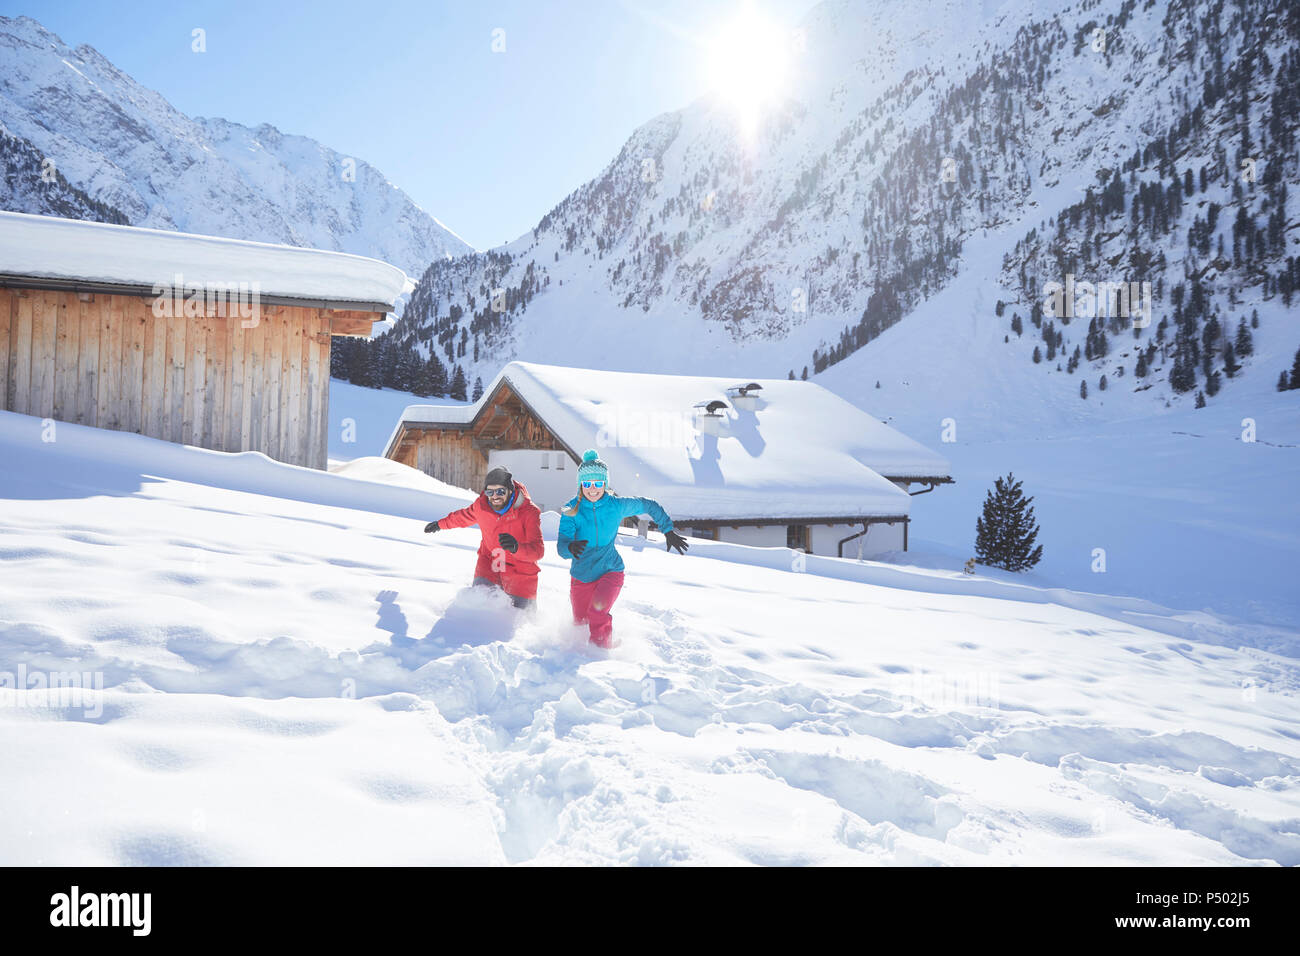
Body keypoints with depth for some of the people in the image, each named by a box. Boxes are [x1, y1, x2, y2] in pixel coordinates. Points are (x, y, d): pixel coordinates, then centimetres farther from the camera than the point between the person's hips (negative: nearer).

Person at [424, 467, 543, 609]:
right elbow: (466, 516, 16)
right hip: (489, 563, 2)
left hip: (520, 573, -2)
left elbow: (538, 550, -31)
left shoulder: (529, 512, -22)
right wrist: (441, 524, 32)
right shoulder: (482, 505, -9)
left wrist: (516, 547, -53)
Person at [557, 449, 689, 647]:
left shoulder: (616, 505, -9)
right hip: (581, 576, 1)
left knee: (597, 611, -28)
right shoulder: (572, 510, -12)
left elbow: (649, 505, 7)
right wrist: (571, 547, -45)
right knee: (580, 622, 13)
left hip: (610, 571, -1)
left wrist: (669, 531, 5)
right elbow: (561, 546, -21)